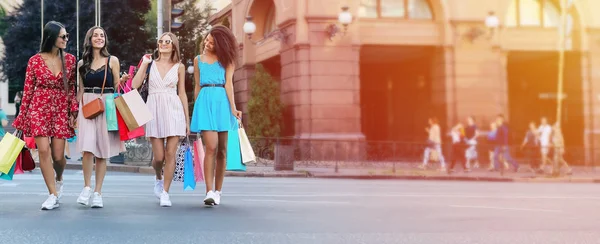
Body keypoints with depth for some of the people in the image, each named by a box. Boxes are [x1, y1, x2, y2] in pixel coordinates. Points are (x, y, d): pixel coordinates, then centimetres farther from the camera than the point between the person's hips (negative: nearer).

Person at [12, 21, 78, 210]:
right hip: (39, 108, -1)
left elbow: (72, 88, 7)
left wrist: (74, 112, -1)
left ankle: (59, 179, 35)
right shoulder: (35, 61, -2)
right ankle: (53, 195, -4)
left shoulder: (70, 59, 4)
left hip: (61, 110, 2)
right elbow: (28, 90, 2)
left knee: (58, 155, 0)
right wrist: (21, 117, 3)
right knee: (44, 150, -12)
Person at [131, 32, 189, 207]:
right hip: (154, 110, 0)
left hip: (173, 110, 0)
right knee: (159, 156, 0)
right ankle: (159, 179, 33)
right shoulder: (150, 63, 9)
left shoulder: (179, 67, 8)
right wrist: (144, 64, -4)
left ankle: (165, 193, 2)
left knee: (171, 154, -6)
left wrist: (187, 119, 8)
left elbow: (182, 94, 10)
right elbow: (135, 85, -2)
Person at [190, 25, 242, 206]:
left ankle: (217, 192, 10)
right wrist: (197, 108, 15)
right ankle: (209, 192, -17)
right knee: (211, 148, -14)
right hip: (205, 101, 0)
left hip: (222, 102, 0)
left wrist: (233, 107, -11)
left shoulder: (226, 59, 10)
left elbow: (228, 83, 0)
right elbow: (197, 86, 18)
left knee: (222, 150, 2)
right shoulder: (198, 59, 17)